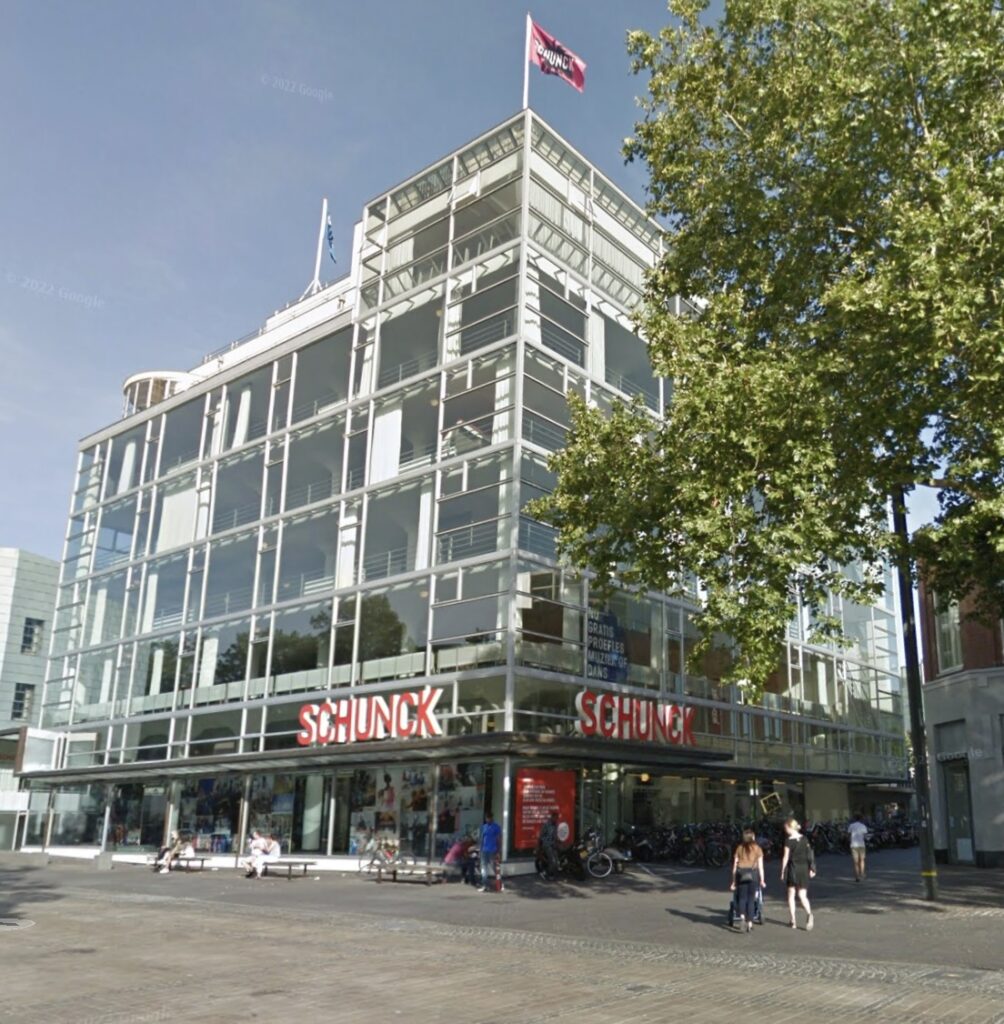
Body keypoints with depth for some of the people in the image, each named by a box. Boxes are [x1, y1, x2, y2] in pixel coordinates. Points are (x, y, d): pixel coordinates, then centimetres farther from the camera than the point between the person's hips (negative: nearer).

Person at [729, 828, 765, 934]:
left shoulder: (739, 848, 11)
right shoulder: (757, 848, 8)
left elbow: (735, 865, 8)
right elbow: (760, 866, 2)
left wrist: (733, 881, 12)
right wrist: (762, 880, 6)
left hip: (741, 873, 1)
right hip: (753, 873, -1)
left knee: (742, 897, 9)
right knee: (751, 899, 7)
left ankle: (742, 916, -14)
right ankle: (749, 923, 4)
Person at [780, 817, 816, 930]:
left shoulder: (789, 840, -10)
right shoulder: (804, 839, 4)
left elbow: (786, 858, -9)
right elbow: (810, 854, 6)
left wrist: (782, 872, -1)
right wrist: (811, 869, 12)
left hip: (793, 868, -4)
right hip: (804, 868, 4)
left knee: (791, 895, 11)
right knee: (802, 896, 5)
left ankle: (793, 920, 12)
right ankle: (809, 914, -23)